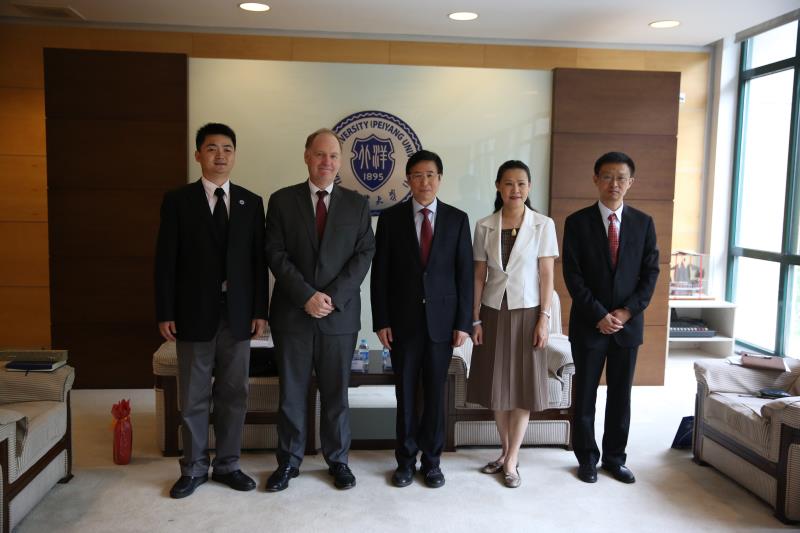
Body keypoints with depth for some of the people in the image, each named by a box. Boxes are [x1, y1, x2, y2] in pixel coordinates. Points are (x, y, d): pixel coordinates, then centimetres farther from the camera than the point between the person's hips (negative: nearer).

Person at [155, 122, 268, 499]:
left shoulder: (251, 202, 7)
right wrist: (165, 313, -7)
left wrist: (260, 310, 0)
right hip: (194, 314, -2)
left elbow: (259, 260, 5)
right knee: (194, 397, 7)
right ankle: (194, 468, 22)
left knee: (233, 395, 10)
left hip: (238, 314, 2)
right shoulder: (178, 200, 0)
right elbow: (165, 261, -2)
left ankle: (227, 464, 25)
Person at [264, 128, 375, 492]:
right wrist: (306, 295, -13)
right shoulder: (282, 200, 4)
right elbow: (276, 254, -3)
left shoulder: (356, 204, 7)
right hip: (292, 312, 0)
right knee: (291, 392, 9)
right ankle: (289, 461, 24)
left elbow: (364, 254, 0)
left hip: (340, 314, 1)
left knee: (336, 392, 9)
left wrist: (333, 296, -11)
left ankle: (338, 459, 24)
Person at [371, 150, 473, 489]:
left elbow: (465, 274, 2)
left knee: (435, 393, 9)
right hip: (403, 321, 0)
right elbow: (380, 274, 1)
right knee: (405, 393, 8)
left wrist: (463, 322, -3)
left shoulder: (457, 219, 3)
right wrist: (381, 321, -4)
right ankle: (406, 460, 23)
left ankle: (431, 460, 24)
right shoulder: (390, 218, 1)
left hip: (442, 321, 0)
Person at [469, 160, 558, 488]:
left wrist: (544, 318, -9)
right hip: (493, 312, 2)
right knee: (497, 385, 8)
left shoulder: (543, 225, -4)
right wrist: (475, 319, -1)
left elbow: (547, 275, -4)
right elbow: (479, 275, 3)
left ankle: (512, 460, 12)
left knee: (524, 386, 2)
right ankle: (506, 452, 24)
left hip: (526, 312, -2)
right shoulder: (484, 227, 1)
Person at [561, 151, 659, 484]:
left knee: (621, 394, 11)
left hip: (628, 323, 2)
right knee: (585, 394, 7)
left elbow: (651, 273, 3)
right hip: (589, 324, -2)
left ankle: (615, 458, 25)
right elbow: (572, 275, -7)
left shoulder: (643, 223, 4)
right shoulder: (577, 222, -4)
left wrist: (627, 311, -9)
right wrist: (599, 315, -13)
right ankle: (587, 458, 22)